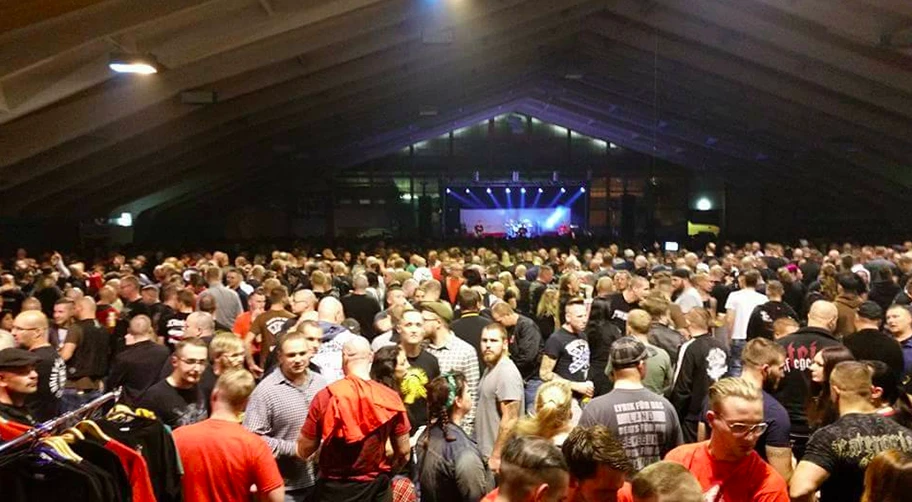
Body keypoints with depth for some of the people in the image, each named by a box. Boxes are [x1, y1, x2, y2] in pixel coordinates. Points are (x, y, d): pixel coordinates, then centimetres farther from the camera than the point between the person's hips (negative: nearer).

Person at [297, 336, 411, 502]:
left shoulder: (326, 396, -15)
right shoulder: (390, 398, -10)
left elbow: (303, 452, -8)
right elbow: (403, 452, -1)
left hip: (335, 488, -1)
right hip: (377, 488, 2)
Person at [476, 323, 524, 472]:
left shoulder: (507, 372, -19)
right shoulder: (490, 368, 11)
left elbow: (510, 419, -22)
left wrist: (496, 456, -20)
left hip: (498, 457, -9)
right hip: (486, 453, 9)